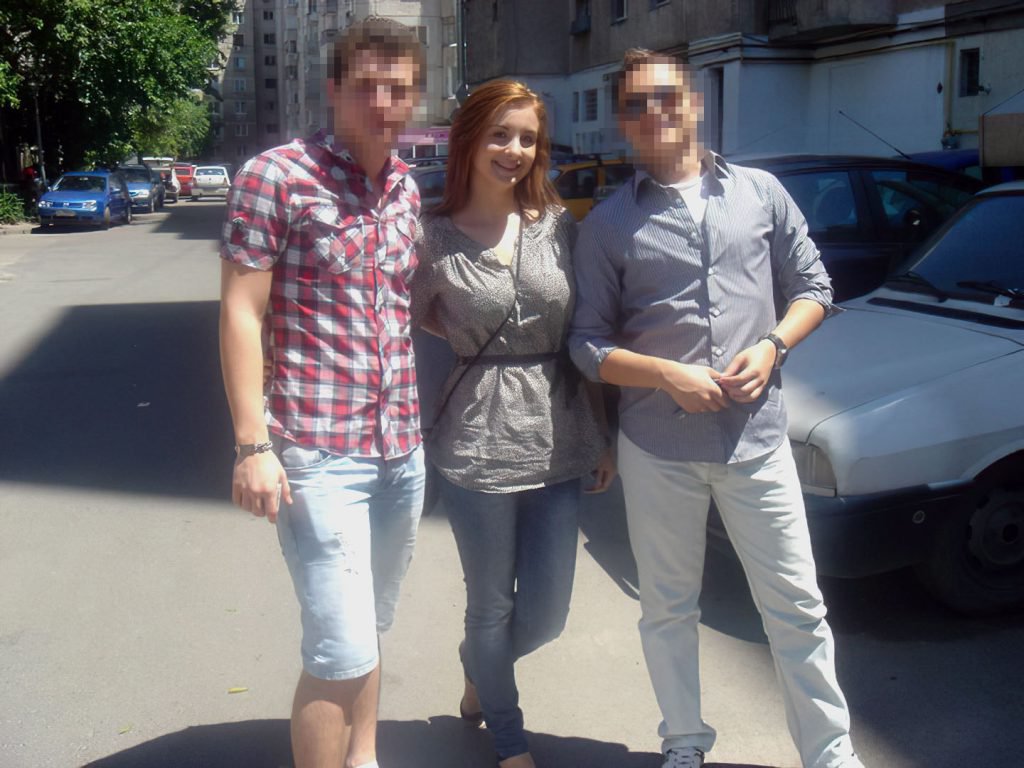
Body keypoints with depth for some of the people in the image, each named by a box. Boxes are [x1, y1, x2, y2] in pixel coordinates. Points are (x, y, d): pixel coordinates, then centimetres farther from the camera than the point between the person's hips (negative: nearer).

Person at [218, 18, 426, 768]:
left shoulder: (409, 190, 10)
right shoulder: (276, 176, -8)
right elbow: (241, 314, -9)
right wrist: (254, 445, -15)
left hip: (403, 449, 6)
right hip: (317, 453, -6)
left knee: (369, 630, 19)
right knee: (342, 652, -5)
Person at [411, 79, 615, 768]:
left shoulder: (560, 226, 3)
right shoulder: (435, 237, -4)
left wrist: (602, 435, 7)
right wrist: (476, 343, -1)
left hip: (558, 443, 3)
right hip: (477, 444, -2)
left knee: (546, 614, 10)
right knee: (493, 606, 11)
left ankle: (478, 664, 45)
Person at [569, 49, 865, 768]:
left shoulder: (759, 191, 5)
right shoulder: (608, 223, 1)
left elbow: (812, 286, 10)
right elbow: (588, 342, -1)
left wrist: (773, 345, -8)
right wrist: (670, 376, -15)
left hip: (756, 435, 0)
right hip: (657, 446, 0)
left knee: (796, 604, 8)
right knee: (668, 608, 14)